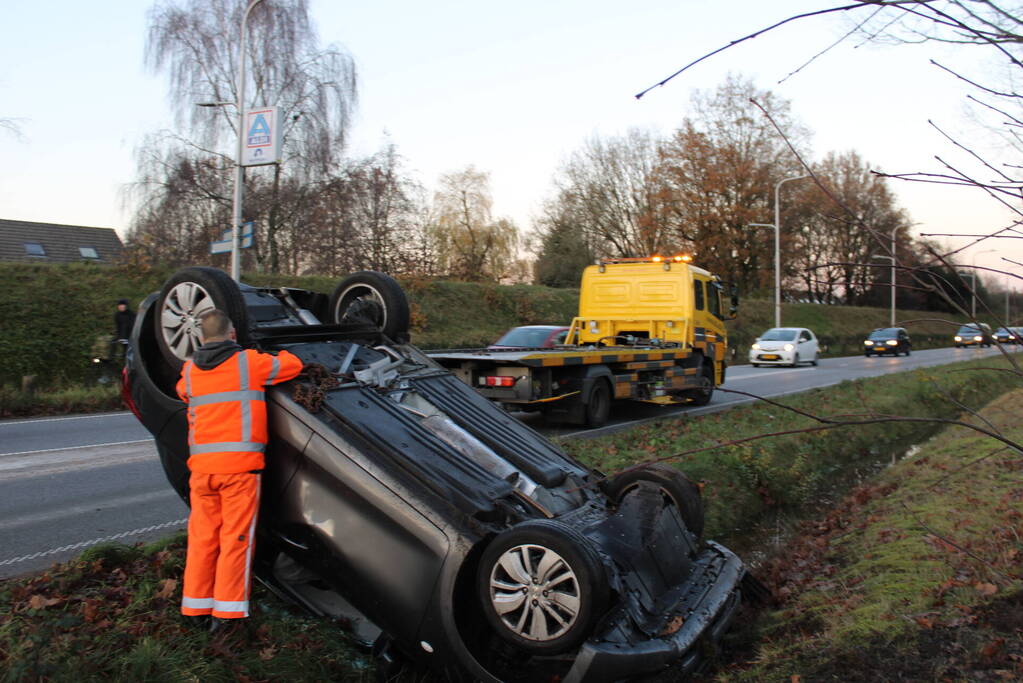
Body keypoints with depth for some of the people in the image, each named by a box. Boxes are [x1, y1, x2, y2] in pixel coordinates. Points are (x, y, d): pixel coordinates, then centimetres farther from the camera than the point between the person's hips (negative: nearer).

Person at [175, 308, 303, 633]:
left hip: (201, 465, 4)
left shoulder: (189, 371, 10)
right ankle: (226, 609, 3)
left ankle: (196, 605, 19)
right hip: (240, 463, -4)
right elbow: (293, 365, 7)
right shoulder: (249, 362, -2)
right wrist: (279, 354, 27)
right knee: (236, 538, 2)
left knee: (202, 536, 13)